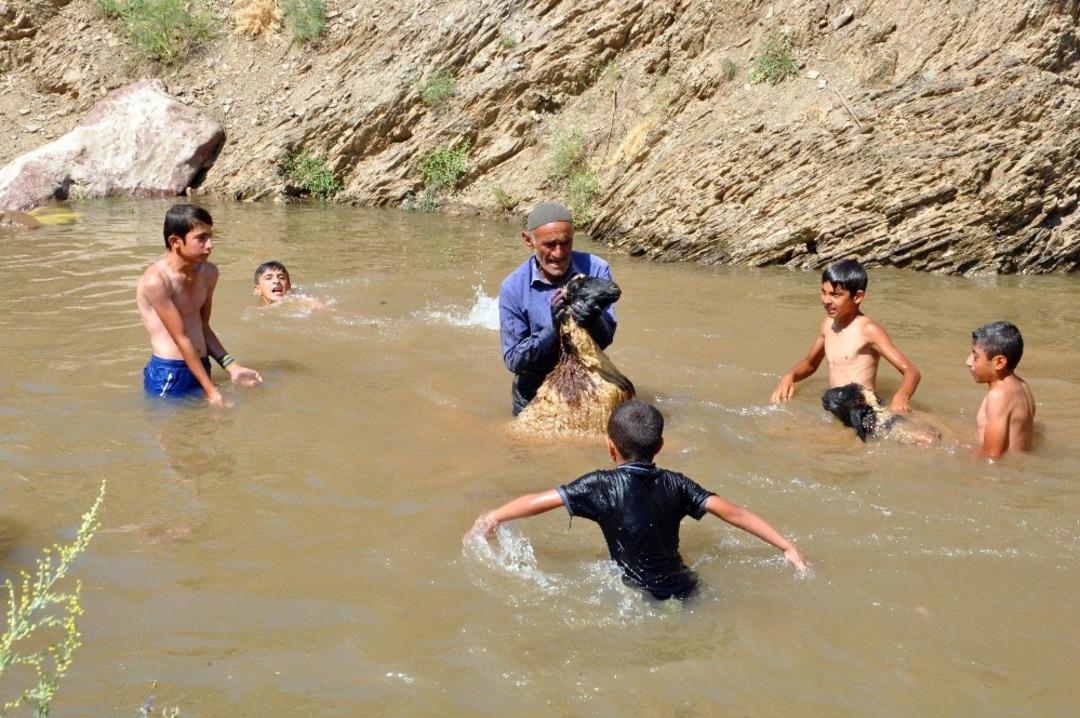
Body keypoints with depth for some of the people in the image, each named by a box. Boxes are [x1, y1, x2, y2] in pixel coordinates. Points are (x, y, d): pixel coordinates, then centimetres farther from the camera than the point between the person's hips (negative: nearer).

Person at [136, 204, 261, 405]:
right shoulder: (156, 280, -18)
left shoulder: (208, 273, 5)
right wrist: (211, 391, -16)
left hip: (200, 368, 7)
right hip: (168, 375, -7)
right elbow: (181, 339, -18)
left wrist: (232, 367, 5)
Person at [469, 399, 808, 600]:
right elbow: (732, 512, -2)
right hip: (685, 589, 6)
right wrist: (787, 546, 3)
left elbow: (541, 501, -4)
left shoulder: (603, 485, -10)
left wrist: (493, 517, 12)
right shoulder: (674, 484, 1)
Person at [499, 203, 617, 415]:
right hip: (534, 392, -1)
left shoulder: (596, 270, -15)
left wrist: (593, 321, -39)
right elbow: (512, 360, -17)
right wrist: (553, 328, -32)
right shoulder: (513, 288, -17)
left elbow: (606, 339, -15)